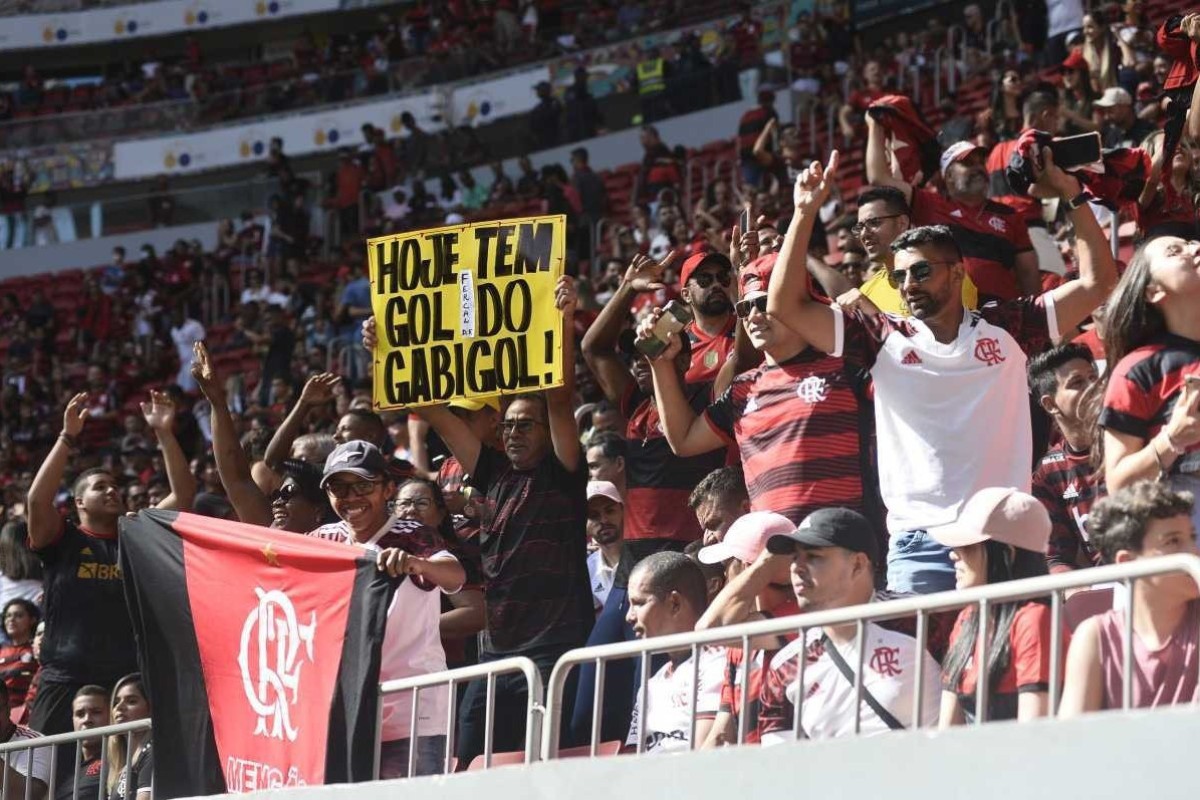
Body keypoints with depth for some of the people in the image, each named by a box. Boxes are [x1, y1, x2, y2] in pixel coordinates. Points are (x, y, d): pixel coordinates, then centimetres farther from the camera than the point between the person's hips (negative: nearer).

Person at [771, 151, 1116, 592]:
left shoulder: (1005, 328, 9)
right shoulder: (885, 338, 9)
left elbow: (1096, 282, 10)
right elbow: (786, 306, 5)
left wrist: (1073, 196, 7)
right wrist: (805, 214, 1)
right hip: (917, 545, 0)